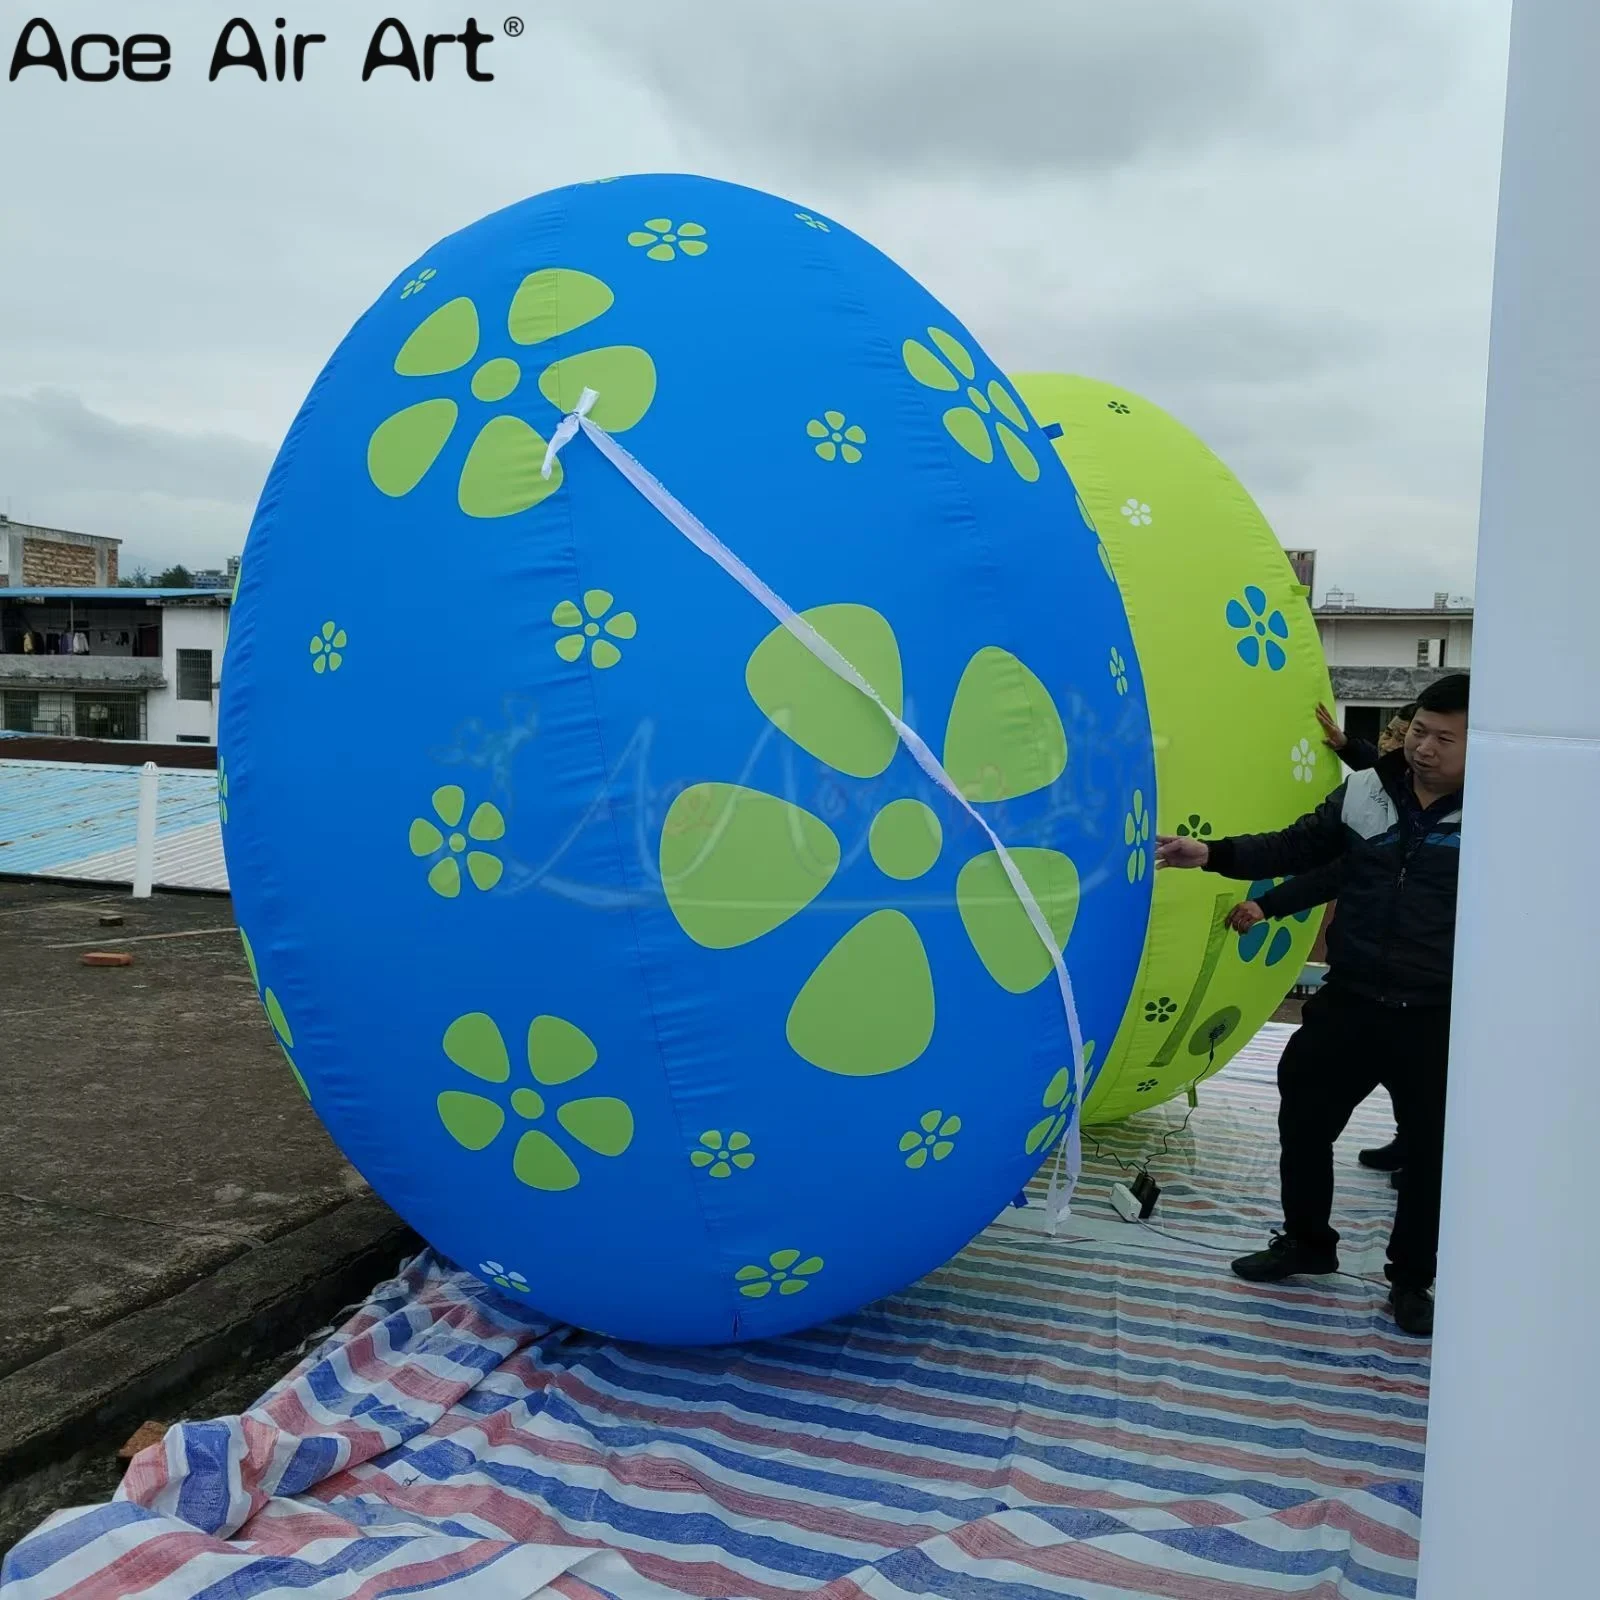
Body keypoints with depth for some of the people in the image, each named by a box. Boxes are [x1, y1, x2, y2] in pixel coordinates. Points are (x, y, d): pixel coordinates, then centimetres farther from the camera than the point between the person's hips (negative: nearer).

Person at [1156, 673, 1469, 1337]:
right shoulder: (1361, 794, 0)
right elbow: (1296, 848, 5)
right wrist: (1212, 853, -7)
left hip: (1438, 1019, -3)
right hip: (1350, 998, 3)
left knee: (1431, 1150, 9)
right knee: (1304, 1117, 13)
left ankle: (1412, 1276, 31)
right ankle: (1305, 1240, 35)